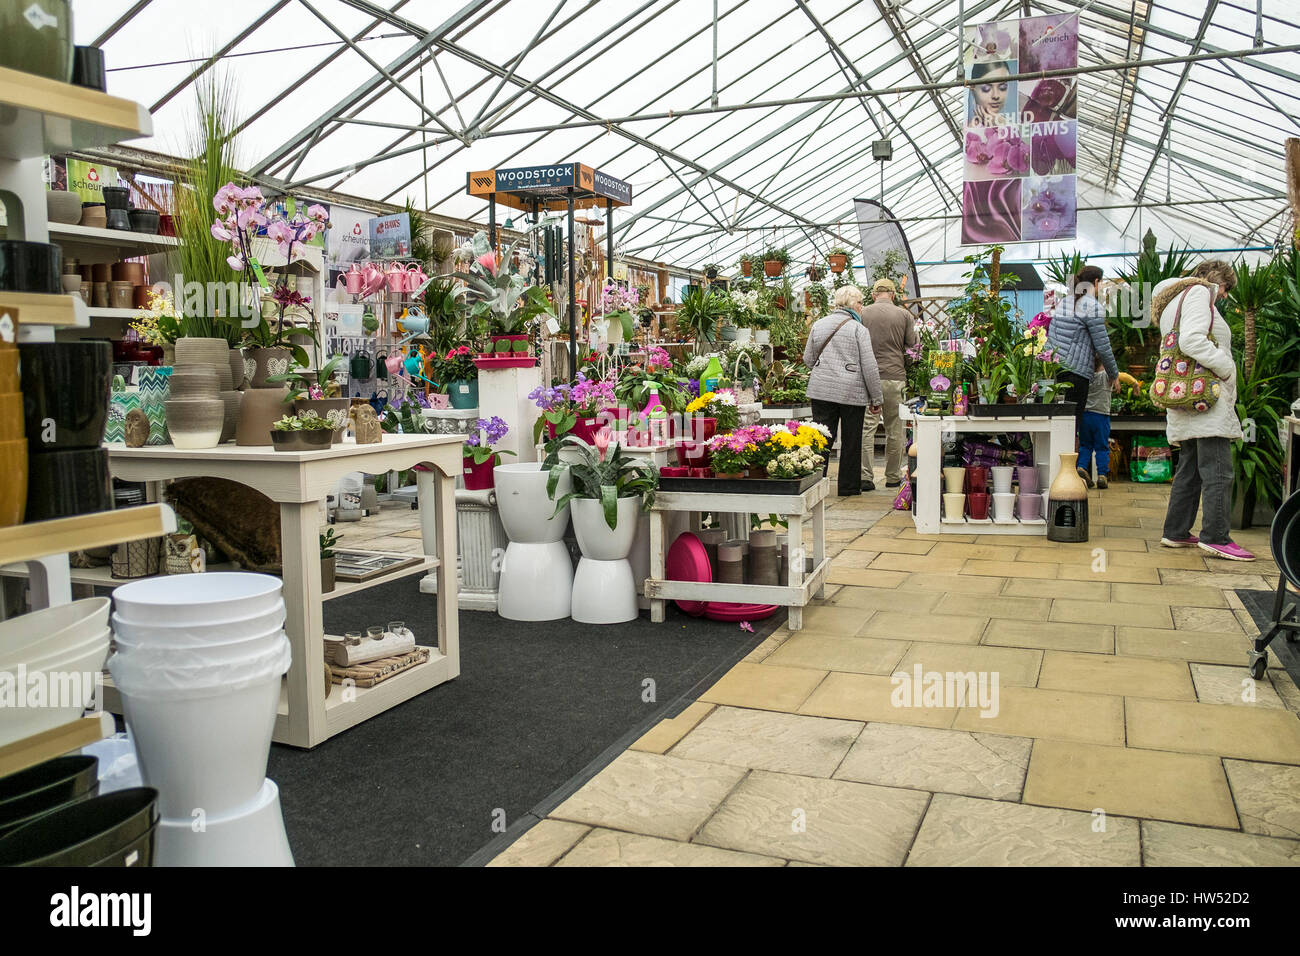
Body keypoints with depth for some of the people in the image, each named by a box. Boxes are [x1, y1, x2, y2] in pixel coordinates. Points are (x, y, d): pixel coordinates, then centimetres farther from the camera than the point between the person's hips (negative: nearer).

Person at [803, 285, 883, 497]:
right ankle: (848, 486, 16)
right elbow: (869, 367, -6)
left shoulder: (818, 325, 9)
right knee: (851, 440, 8)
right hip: (852, 392, -4)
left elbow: (808, 359, 14)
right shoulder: (858, 329, -5)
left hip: (821, 389, 4)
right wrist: (876, 398, 0)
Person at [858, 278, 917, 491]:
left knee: (866, 427, 0)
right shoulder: (904, 315, 3)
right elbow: (913, 346, 4)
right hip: (895, 377, 0)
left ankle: (865, 477, -5)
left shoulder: (862, 314, 2)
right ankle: (893, 477, 17)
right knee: (894, 429, 9)